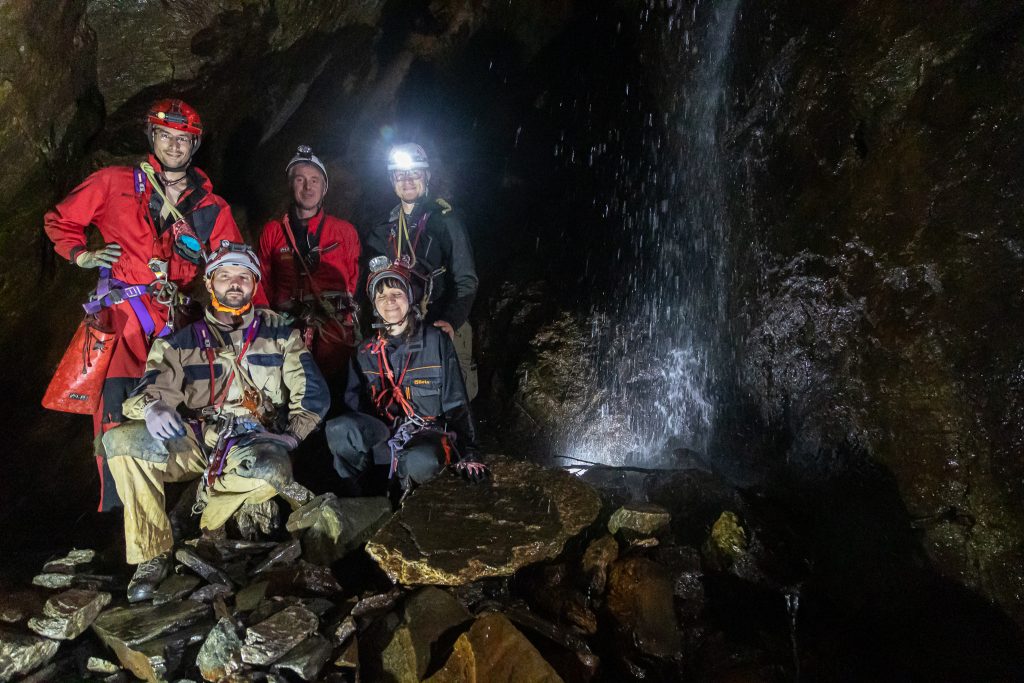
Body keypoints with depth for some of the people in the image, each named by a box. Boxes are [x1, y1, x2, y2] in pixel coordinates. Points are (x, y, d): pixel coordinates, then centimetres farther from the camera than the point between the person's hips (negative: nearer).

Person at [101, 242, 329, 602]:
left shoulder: (279, 336, 12)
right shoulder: (181, 341, 14)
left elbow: (312, 392, 6)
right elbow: (152, 388, 2)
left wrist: (291, 434, -9)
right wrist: (152, 407, -23)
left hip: (251, 441, -1)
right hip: (192, 440, 2)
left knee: (273, 471, -37)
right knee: (119, 441, -25)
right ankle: (152, 554, -13)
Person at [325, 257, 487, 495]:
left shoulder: (436, 340, -1)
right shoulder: (366, 351, 10)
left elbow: (455, 401, 0)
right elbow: (353, 403, 12)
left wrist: (468, 452, -5)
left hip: (428, 430, -2)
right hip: (383, 431, 3)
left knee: (423, 462, -39)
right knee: (338, 429, -29)